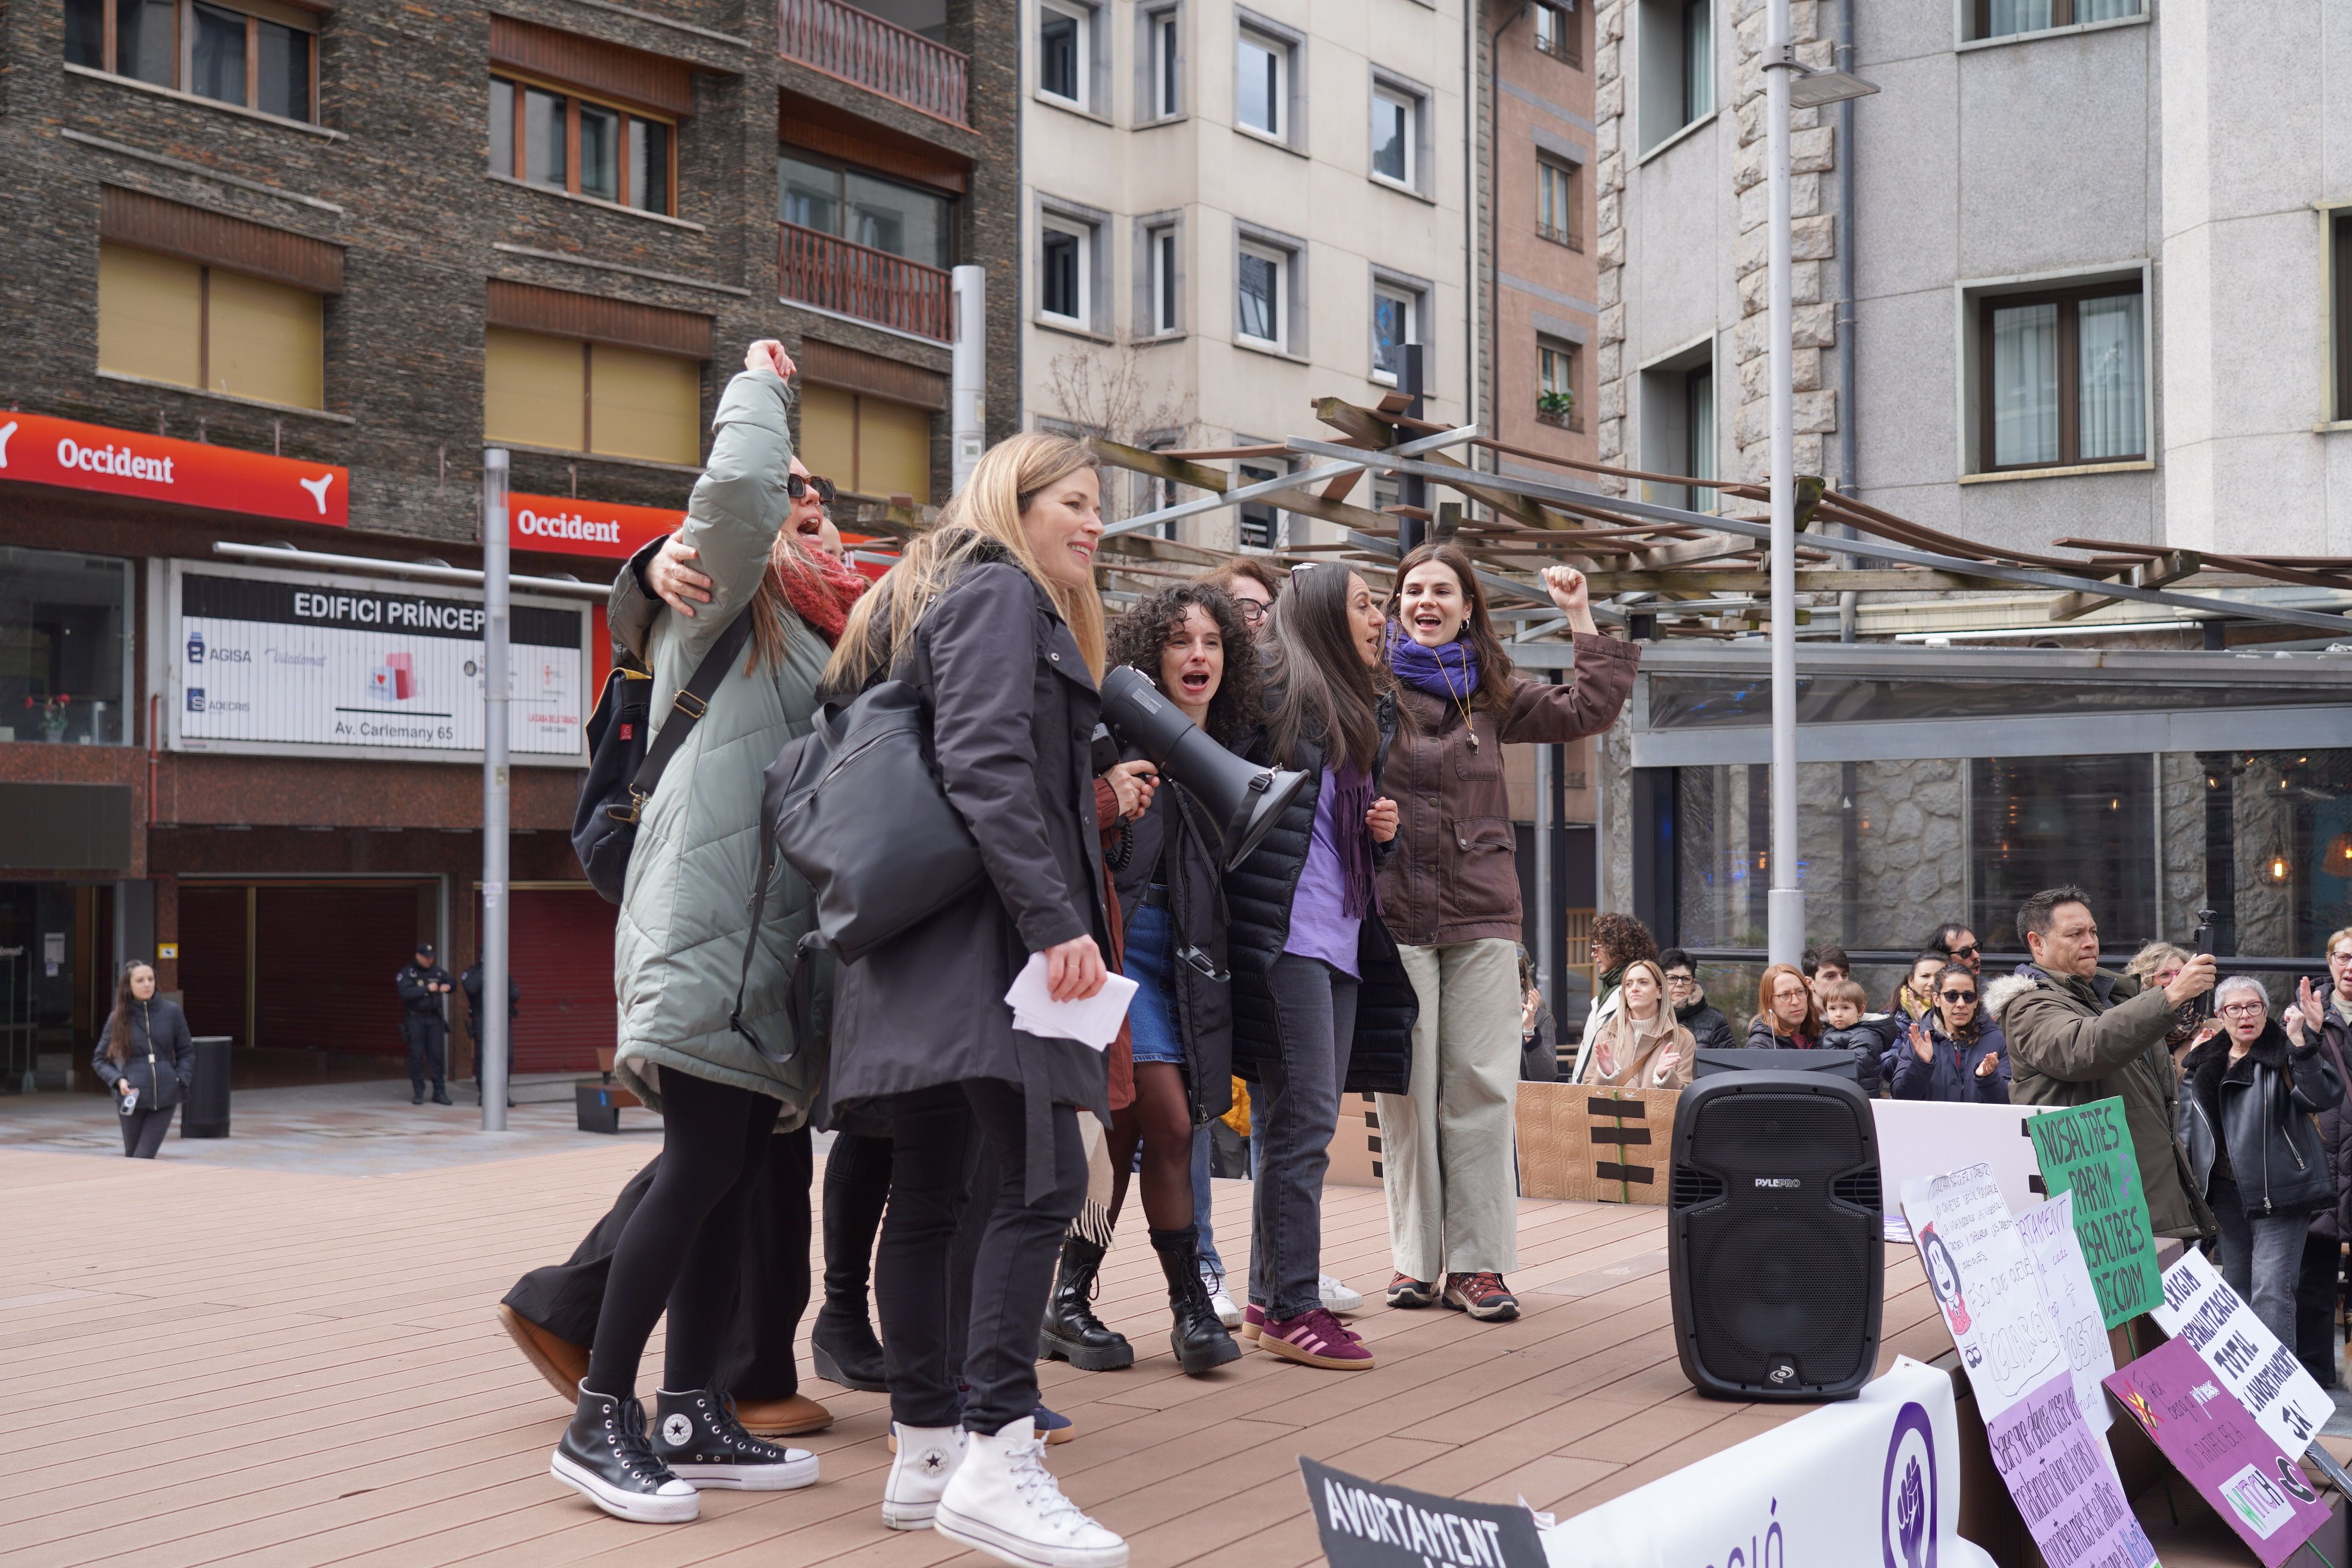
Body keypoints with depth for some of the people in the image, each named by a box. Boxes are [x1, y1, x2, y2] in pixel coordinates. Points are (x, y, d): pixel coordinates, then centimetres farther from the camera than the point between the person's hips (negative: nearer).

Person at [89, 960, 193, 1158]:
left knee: (144, 1158, -7)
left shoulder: (171, 1011, 1)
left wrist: (181, 1080, -5)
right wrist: (118, 1080, -7)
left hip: (164, 1097, -1)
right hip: (132, 1098, 1)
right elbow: (99, 1060, 10)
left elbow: (186, 1052, 10)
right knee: (132, 1157, 8)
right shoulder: (118, 1018, 2)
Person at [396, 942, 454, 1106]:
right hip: (415, 1019, -3)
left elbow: (452, 983, 13)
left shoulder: (437, 971, 9)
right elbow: (406, 993, -19)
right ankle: (418, 1093, 6)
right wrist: (427, 989, -21)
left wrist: (447, 986, -10)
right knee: (416, 1056, -1)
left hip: (435, 1019, 3)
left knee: (437, 1055, 0)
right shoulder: (407, 973, -5)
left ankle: (439, 1093, 4)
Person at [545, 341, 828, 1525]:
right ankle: (600, 1422, -5)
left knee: (732, 1181, 7)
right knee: (701, 1170, -11)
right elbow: (736, 485, -17)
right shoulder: (725, 609, 3)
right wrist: (763, 387, 0)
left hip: (765, 930, 9)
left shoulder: (793, 644, 29)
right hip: (706, 927, -9)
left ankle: (690, 1420, 12)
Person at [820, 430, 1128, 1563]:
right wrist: (1055, 920, -23)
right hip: (981, 929, -11)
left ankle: (925, 1451, 13)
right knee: (1041, 1179, -15)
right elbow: (985, 766, -17)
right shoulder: (1000, 595, -3)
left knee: (928, 1194, 9)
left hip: (923, 946, 11)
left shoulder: (951, 598, 27)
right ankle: (993, 1462, -19)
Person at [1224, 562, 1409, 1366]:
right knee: (1305, 1115, -10)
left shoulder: (1367, 711, 21)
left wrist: (1381, 826, 10)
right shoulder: (1274, 686, -4)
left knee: (1299, 1118, 10)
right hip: (1286, 929, -9)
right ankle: (1291, 1309, -5)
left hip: (1342, 933, 9)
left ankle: (1270, 1295, 17)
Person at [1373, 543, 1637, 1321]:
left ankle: (1475, 1263, 4)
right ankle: (1414, 1259, 8)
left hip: (1481, 913, 3)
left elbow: (1588, 710, 16)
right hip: (1393, 912, -3)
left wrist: (1580, 616, 14)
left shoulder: (1491, 694, 14)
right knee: (1407, 1089, 0)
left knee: (1481, 1086, -1)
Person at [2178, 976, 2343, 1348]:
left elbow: (2325, 1097, -21)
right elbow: (2188, 1129, 21)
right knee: (2234, 1286, 17)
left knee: (2271, 1292, -13)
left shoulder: (2284, 1055, -4)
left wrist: (2299, 1041, -27)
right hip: (2227, 1189, 6)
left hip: (2278, 1189, -6)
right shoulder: (2204, 1064, 12)